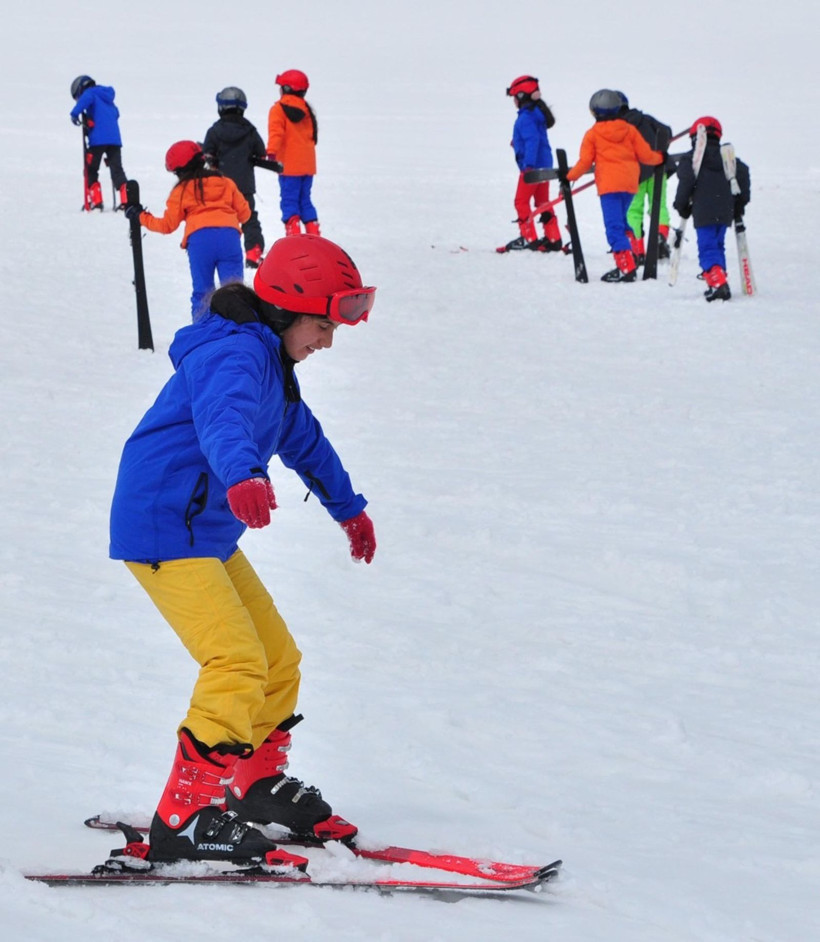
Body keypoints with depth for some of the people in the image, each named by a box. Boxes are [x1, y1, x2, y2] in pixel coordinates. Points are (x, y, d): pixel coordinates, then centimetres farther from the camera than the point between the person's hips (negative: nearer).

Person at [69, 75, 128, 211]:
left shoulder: (90, 93, 3)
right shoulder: (107, 98, 25)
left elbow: (85, 99, -20)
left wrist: (75, 113, -25)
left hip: (98, 139, -7)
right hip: (115, 139, 7)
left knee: (91, 171, 4)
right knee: (117, 170, 8)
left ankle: (96, 201, -4)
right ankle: (126, 200, -4)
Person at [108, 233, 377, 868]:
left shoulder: (270, 361, 17)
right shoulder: (234, 354, -18)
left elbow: (303, 438, 34)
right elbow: (223, 420, -41)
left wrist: (348, 507, 47)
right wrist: (242, 479, -61)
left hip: (210, 536, 10)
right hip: (164, 532, -10)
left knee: (278, 658, 17)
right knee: (238, 665, -21)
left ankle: (257, 781, 36)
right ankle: (184, 820, -21)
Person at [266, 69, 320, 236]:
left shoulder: (279, 109, -7)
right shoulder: (306, 109, 14)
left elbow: (276, 133, -19)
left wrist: (271, 153, -25)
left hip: (289, 165, -6)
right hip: (308, 164, 6)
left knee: (289, 200, -5)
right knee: (305, 200, 14)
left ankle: (293, 232, -14)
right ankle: (313, 233, 10)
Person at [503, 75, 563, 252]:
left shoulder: (526, 117, -17)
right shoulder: (537, 112, 12)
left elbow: (532, 140, -26)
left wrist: (528, 164, -28)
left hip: (533, 166, -10)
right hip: (544, 164, 10)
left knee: (521, 201, -2)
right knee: (543, 202, 14)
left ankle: (528, 238, -3)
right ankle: (553, 239, 13)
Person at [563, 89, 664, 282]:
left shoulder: (592, 134, 0)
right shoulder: (629, 130, 9)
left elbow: (585, 162, -1)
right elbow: (645, 155, 9)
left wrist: (570, 175, 16)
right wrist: (659, 158, 29)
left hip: (609, 185, -5)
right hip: (630, 184, 5)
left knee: (614, 227, -9)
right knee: (620, 221, 19)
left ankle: (626, 267, -20)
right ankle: (626, 261, 13)